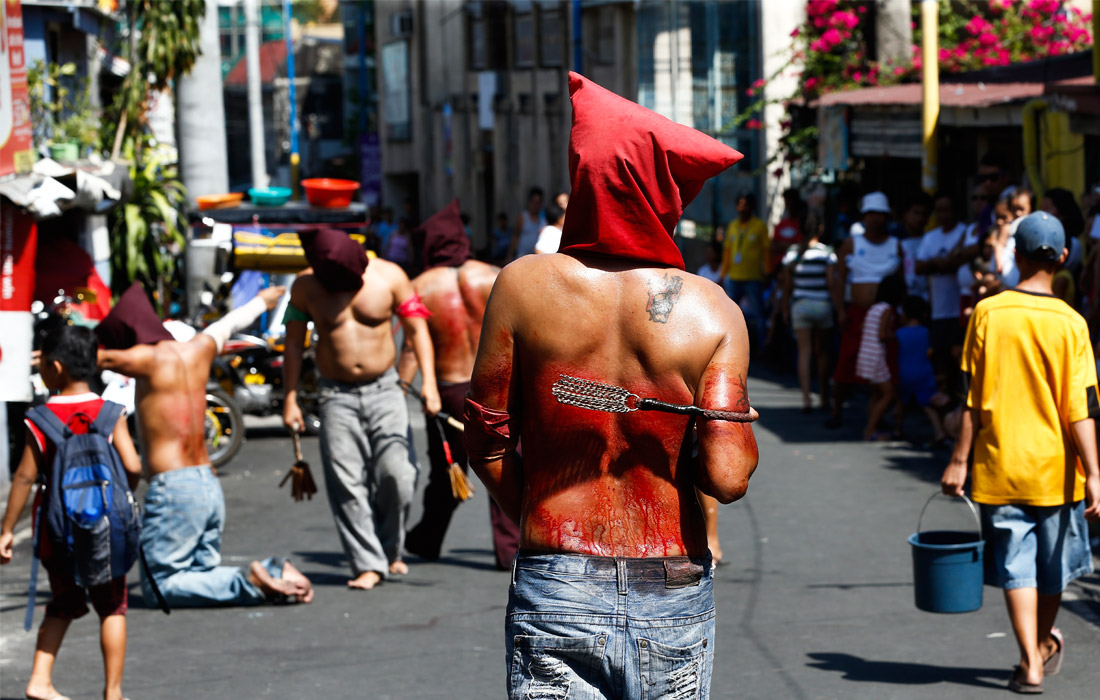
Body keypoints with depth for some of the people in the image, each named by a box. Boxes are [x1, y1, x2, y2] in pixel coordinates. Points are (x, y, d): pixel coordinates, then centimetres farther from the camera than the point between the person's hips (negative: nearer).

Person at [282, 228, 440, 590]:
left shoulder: (389, 277, -2)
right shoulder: (305, 287, -1)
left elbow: (417, 329, 2)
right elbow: (294, 344, 7)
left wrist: (429, 381, -7)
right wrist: (290, 399, 4)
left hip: (384, 390, 0)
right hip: (336, 395, 1)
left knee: (395, 472, -12)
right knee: (346, 483, -7)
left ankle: (390, 550, 11)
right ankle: (369, 564, -2)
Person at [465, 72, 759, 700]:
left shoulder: (523, 286, -4)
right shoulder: (713, 311, -5)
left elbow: (487, 444, 1)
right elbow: (728, 477, -12)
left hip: (556, 580, -1)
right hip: (673, 590, 1)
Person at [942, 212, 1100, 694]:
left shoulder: (987, 313, -6)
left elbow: (972, 397, -4)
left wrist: (959, 460, 2)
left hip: (1000, 466, 0)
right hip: (1054, 466, 0)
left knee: (1015, 564, 3)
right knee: (1053, 562, 19)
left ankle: (1031, 664, -5)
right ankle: (1044, 643, 37)